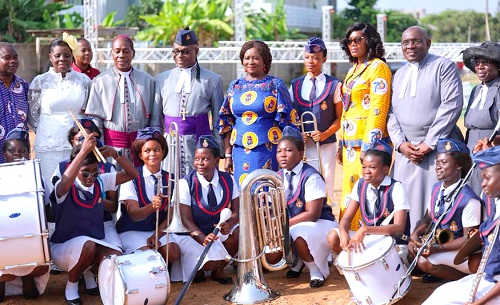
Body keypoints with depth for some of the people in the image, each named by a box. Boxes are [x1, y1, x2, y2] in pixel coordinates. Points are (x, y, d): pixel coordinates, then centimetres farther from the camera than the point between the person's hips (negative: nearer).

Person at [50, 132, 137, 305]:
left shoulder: (100, 182, -1)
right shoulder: (65, 189, -17)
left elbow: (132, 174, -4)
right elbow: (64, 183, -44)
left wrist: (115, 155, -21)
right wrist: (83, 152, -47)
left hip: (95, 244, 5)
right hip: (63, 248, -5)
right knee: (88, 246, -38)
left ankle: (88, 271, 11)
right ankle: (71, 284, -7)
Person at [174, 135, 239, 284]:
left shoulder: (228, 180, -2)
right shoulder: (185, 183, -12)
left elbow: (237, 211, -4)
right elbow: (186, 219, -16)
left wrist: (229, 224, -29)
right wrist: (203, 238, -34)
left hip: (219, 231, 4)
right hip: (193, 234, -4)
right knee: (211, 263, -31)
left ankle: (218, 269, -3)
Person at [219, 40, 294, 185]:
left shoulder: (275, 85, 2)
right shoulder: (235, 86, 12)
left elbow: (286, 121, -1)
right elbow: (226, 123, 13)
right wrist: (228, 155, 8)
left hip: (268, 151, -3)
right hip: (240, 150, 3)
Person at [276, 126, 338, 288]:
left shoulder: (311, 177, -19)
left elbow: (312, 214, -24)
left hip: (320, 224, -7)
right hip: (294, 224, 7)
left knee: (298, 233, -38)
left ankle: (316, 270, -7)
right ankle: (296, 261, 16)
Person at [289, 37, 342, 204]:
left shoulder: (334, 85, 2)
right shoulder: (296, 85, 12)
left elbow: (340, 117, 2)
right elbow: (291, 115, 13)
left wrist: (325, 134, -13)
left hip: (326, 142, -2)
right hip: (302, 144, 2)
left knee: (326, 184, -1)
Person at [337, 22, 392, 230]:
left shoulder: (378, 68, -7)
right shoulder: (354, 69, 20)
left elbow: (378, 109, -15)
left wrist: (368, 145, -20)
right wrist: (342, 144, 18)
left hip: (368, 142, -8)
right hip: (351, 142, 9)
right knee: (350, 187, 9)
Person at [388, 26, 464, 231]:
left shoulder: (444, 67, 0)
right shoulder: (399, 75, 19)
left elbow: (451, 106, -10)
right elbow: (391, 112, 14)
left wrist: (429, 144, -13)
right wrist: (400, 143, -3)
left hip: (437, 149, -5)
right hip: (406, 149, 5)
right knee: (405, 202, 1)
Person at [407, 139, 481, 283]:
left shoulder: (469, 200, -23)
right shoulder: (437, 188, 0)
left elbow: (469, 238, -20)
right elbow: (428, 219, 12)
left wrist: (437, 248, -27)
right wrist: (415, 234, -10)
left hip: (458, 248, -7)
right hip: (436, 241, 8)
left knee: (424, 262, -27)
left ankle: (465, 277, -7)